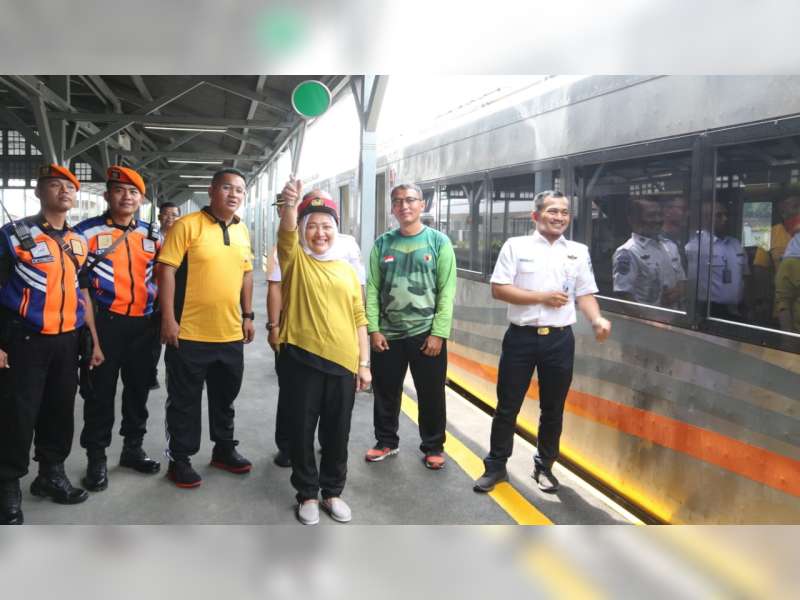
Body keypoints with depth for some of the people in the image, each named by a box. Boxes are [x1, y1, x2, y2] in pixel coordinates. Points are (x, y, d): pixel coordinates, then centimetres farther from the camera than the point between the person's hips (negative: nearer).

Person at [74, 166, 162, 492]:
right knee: (100, 392, 2)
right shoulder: (86, 231, -4)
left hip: (143, 324, 4)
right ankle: (96, 457, 14)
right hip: (104, 322, -4)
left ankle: (133, 448, 27)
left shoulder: (151, 236, 10)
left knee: (138, 388, 13)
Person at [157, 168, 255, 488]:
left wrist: (248, 315, 14)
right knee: (184, 401, 7)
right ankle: (179, 459, 20)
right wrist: (168, 319, -17)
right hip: (190, 333, -6)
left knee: (225, 397, 19)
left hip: (231, 333, 6)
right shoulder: (187, 225, -11)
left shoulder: (242, 231, 10)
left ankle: (224, 449, 35)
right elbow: (166, 270, -13)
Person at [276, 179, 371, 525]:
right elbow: (286, 231, -20)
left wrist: (364, 363, 7)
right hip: (302, 361, -2)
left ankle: (332, 492, 29)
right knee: (302, 432, 7)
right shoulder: (295, 259, 2)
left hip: (343, 364, 3)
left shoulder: (347, 271, 11)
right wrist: (290, 205, -41)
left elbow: (358, 320, 12)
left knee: (337, 434, 11)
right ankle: (307, 494, 24)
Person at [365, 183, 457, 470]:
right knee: (385, 392, 12)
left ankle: (433, 447, 25)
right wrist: (373, 329, -6)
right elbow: (372, 289, 3)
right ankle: (386, 441, 31)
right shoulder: (382, 243, 5)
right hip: (387, 334, 2)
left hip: (426, 333, -2)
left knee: (431, 394, 7)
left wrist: (438, 333, -12)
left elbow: (447, 292, -6)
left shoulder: (439, 241, -2)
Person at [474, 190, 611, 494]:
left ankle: (544, 467, 28)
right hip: (521, 337, -2)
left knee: (553, 409, 11)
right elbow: (498, 289, -7)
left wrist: (597, 320, -11)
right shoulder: (516, 245, 0)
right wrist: (541, 297, -13)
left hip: (560, 339, 3)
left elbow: (585, 295, 9)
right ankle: (496, 466, 20)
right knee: (507, 406, 6)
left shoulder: (579, 251, 9)